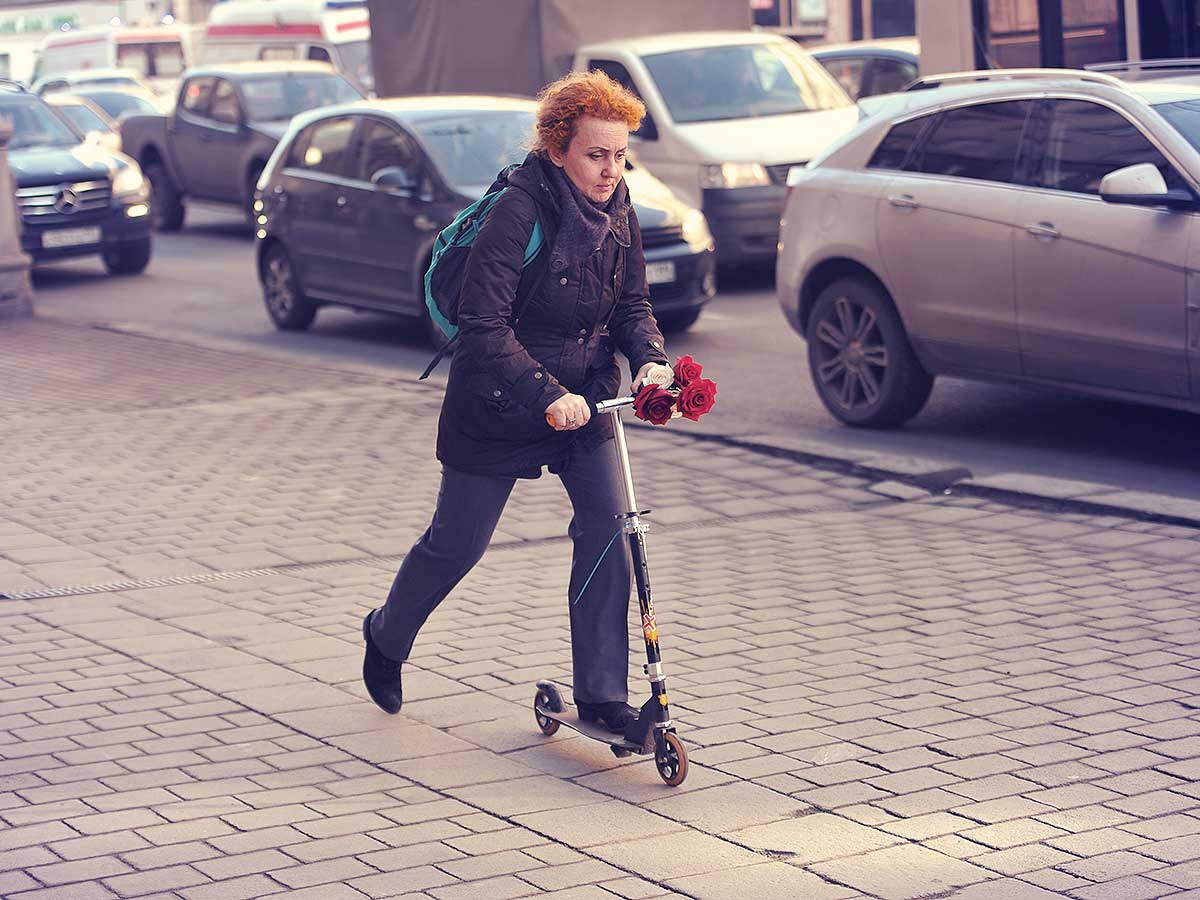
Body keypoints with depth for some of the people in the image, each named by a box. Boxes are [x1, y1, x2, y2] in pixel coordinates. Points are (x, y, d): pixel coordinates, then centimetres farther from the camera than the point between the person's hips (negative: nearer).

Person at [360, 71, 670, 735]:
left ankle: (602, 696, -2)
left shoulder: (617, 212, -4)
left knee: (607, 525, -10)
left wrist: (648, 360, -14)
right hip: (498, 405, -5)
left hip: (582, 398, 5)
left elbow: (632, 302, 6)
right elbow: (484, 326, -28)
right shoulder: (519, 211, -24)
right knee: (457, 542, 9)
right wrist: (546, 395, -35)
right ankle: (386, 637, 39)